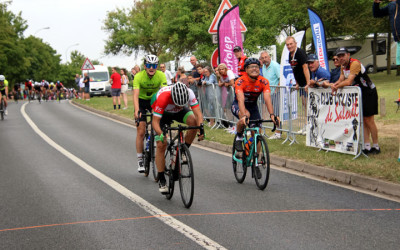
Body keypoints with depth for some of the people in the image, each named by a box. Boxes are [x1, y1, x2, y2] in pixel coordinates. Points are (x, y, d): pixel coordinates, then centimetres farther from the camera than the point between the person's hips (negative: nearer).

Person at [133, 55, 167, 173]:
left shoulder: (161, 75, -22)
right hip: (142, 101, -1)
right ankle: (140, 160, 0)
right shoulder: (139, 76, -26)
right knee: (141, 131, -9)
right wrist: (137, 110, -50)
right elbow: (135, 95, -34)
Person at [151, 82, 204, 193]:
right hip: (163, 113, -2)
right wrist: (161, 134, -56)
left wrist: (201, 126, -50)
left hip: (178, 112, 2)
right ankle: (161, 181, -4)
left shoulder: (189, 93, -34)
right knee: (161, 145, -12)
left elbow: (198, 113, -32)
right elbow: (155, 121, -39)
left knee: (194, 122, -29)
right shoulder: (163, 97, -41)